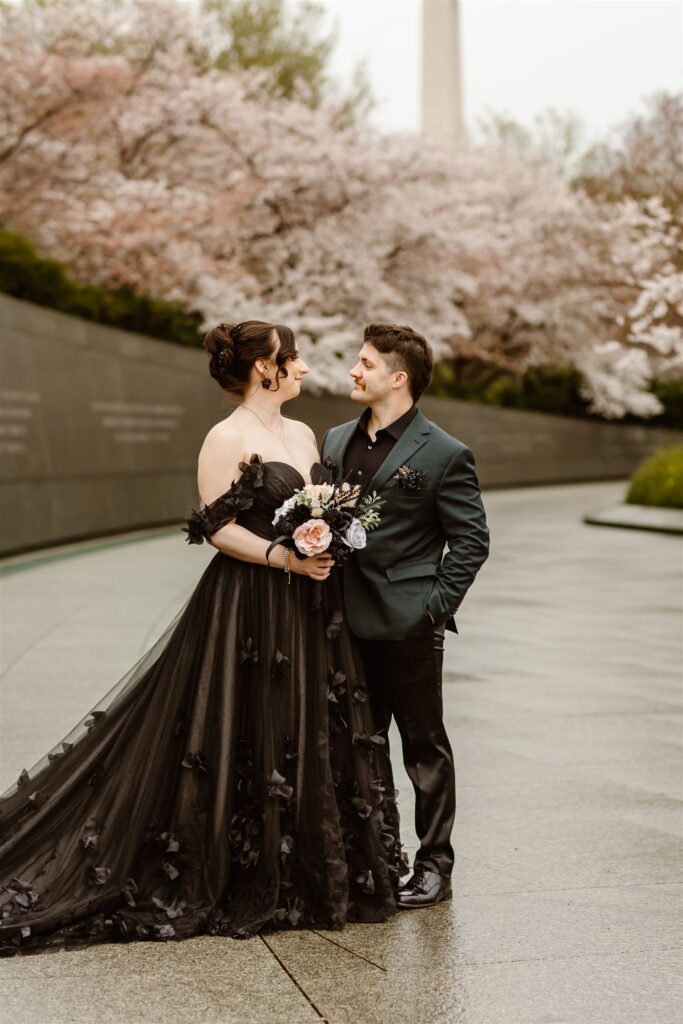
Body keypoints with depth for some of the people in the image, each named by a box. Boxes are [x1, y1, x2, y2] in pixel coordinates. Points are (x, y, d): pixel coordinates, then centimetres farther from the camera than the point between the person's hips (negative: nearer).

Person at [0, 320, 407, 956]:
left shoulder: (303, 435, 14)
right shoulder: (226, 439, -9)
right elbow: (218, 528, -14)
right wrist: (282, 557, -22)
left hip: (310, 611, 8)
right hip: (248, 610, -8)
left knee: (314, 737, 10)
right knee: (244, 742, 0)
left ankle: (308, 876, 21)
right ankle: (233, 882, 11)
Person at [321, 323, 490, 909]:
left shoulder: (444, 455, -8)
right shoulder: (335, 442, 11)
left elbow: (472, 540, -7)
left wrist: (436, 605, -12)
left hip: (408, 626, -6)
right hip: (349, 623, 6)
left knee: (425, 746, 5)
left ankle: (434, 866, 15)